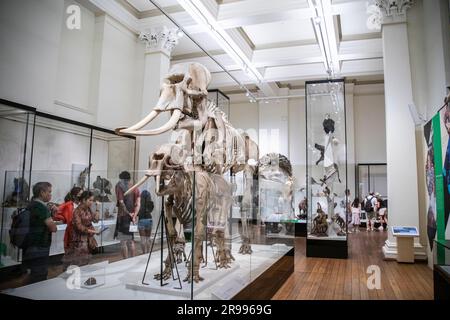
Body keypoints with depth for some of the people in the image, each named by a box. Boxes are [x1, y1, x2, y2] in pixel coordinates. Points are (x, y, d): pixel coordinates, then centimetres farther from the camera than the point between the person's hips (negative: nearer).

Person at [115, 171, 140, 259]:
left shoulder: (119, 186, -4)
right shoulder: (135, 188, 7)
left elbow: (121, 202, -13)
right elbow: (138, 204, -4)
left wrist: (128, 213, -8)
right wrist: (134, 215, -9)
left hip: (123, 216, -4)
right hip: (132, 216, 4)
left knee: (123, 241, 2)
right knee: (131, 240, 15)